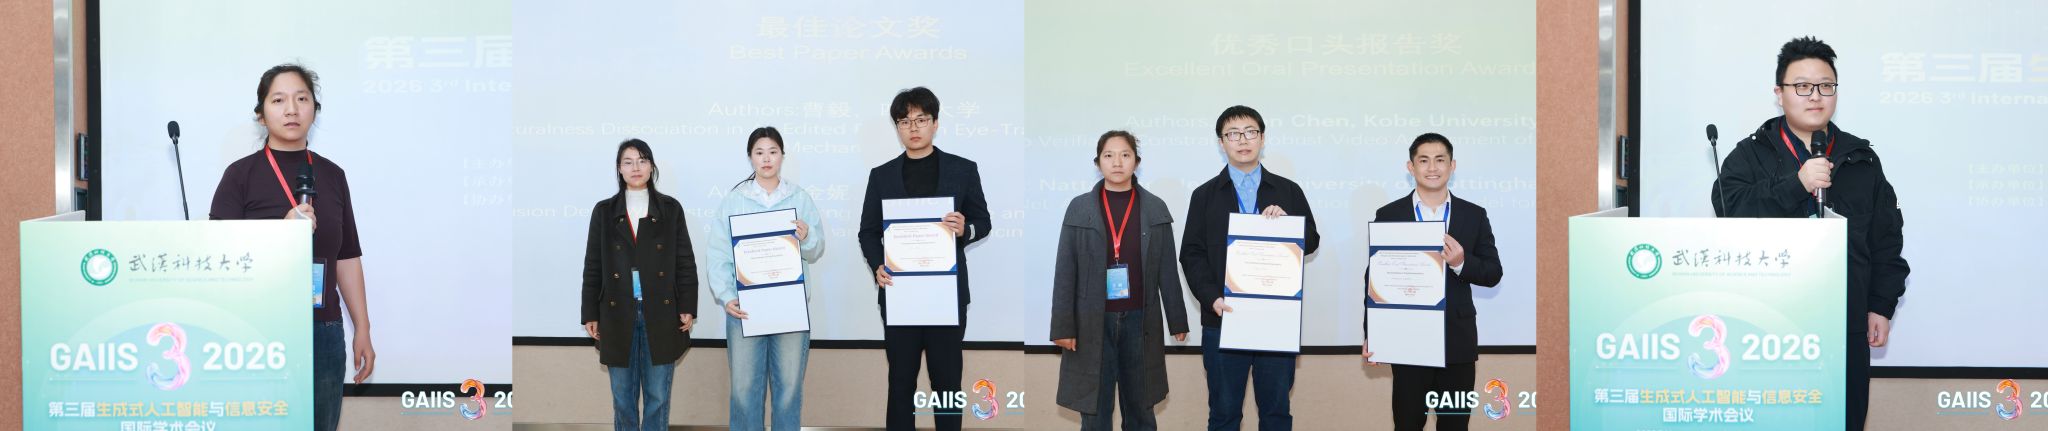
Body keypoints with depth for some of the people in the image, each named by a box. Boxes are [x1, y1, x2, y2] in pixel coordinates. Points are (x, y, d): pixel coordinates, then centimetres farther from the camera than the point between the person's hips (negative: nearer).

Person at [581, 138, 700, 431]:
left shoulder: (671, 209, 5)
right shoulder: (604, 211, 7)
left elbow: (685, 262, 4)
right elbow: (593, 266, 7)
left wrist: (688, 308, -3)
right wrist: (590, 315, 3)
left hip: (661, 314, -1)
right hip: (618, 315, 1)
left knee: (658, 395, 2)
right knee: (623, 395, 5)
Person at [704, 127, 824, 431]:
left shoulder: (800, 198, 5)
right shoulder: (733, 200, 2)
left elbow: (815, 254, 6)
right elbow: (718, 254, -2)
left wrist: (807, 238, -16)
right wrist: (726, 297, -13)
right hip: (745, 305, -1)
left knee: (789, 385, 6)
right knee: (744, 386, 2)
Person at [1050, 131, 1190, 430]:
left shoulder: (1155, 209, 3)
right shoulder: (1079, 208, 0)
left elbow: (1167, 270, 5)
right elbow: (1065, 271, 0)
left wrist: (1177, 321, 5)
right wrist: (1063, 326, -5)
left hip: (1139, 319, 1)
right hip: (1093, 321, -1)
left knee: (1140, 406, 9)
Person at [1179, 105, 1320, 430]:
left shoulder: (1288, 191, 9)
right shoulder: (1205, 195, 8)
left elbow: (1311, 242, 8)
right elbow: (1192, 254, 2)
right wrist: (1212, 298, -13)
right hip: (1223, 317, 0)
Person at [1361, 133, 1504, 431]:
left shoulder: (1475, 215, 6)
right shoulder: (1388, 216, 2)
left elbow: (1493, 274, 6)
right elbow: (1375, 278, 2)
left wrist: (1462, 263, -15)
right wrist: (1372, 335, -4)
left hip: (1457, 340, 1)